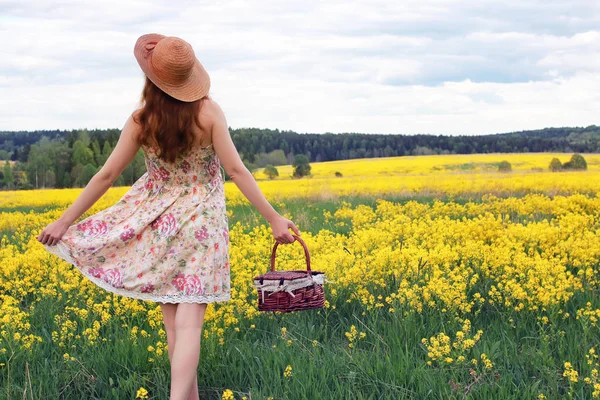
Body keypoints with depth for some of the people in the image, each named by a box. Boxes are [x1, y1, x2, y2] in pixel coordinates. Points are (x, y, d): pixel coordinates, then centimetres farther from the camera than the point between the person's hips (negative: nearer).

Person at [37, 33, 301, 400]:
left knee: (173, 320, 13)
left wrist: (65, 221, 3)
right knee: (189, 323, -5)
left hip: (158, 222, 2)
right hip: (200, 224, -2)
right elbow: (235, 169, -14)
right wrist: (274, 218, -10)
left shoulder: (141, 120, -8)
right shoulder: (209, 112, -12)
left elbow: (106, 175, -5)